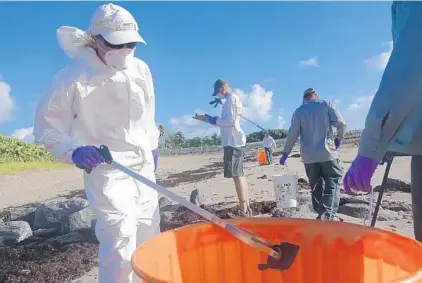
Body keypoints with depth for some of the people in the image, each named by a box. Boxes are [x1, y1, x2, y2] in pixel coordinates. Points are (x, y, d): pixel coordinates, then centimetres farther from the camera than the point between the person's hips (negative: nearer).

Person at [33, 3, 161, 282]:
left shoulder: (141, 69, 1)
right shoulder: (73, 77, -15)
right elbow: (47, 127, -7)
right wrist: (74, 150, -24)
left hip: (144, 166, 6)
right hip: (106, 170, -5)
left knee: (149, 238, 17)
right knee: (120, 241, -14)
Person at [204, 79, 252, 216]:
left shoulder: (231, 99, -10)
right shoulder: (233, 99, 21)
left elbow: (231, 122, -18)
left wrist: (215, 121, -6)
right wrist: (213, 119, 14)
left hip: (233, 142, -10)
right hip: (234, 141, 10)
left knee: (237, 175, -10)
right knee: (240, 175, 11)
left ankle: (244, 210, -8)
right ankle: (246, 207, 17)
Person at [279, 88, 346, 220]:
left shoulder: (298, 111, 8)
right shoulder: (326, 104, 4)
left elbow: (292, 134, 4)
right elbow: (341, 123, -5)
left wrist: (285, 153, 12)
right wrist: (339, 139, 12)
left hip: (309, 156, 3)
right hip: (327, 152, -2)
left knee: (316, 186, 12)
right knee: (332, 182, 1)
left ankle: (321, 214, 17)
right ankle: (329, 213, -15)